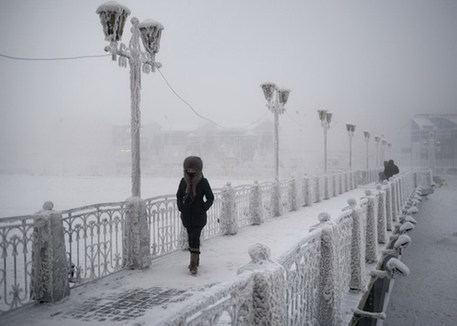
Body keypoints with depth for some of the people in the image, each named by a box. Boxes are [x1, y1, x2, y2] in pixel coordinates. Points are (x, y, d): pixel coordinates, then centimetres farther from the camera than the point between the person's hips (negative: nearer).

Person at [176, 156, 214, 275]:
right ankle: (196, 260, 27)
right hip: (187, 215, 4)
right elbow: (179, 196, 14)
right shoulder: (184, 181, 0)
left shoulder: (203, 182, -9)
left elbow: (210, 198, -2)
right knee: (191, 238, 12)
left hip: (199, 215, -4)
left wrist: (203, 208, -11)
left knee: (194, 238, -13)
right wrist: (180, 207, 2)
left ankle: (194, 265, -11)